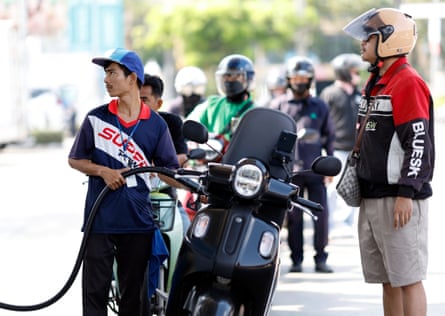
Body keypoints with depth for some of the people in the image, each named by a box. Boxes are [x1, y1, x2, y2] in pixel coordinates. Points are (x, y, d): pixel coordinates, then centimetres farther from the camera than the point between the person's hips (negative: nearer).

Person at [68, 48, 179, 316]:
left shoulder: (156, 125, 2)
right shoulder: (96, 119, 2)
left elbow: (169, 172, 5)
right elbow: (75, 160, 9)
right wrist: (103, 171, -9)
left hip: (138, 222, 1)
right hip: (100, 220, -1)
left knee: (133, 293, 10)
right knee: (95, 290, -2)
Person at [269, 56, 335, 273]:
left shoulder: (320, 107, 15)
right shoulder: (278, 105, 10)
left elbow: (329, 136, 19)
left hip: (315, 169, 1)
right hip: (289, 169, -1)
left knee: (321, 214, -4)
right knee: (293, 216, 0)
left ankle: (320, 258, 4)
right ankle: (296, 259, 8)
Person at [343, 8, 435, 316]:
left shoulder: (408, 83, -12)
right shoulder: (376, 82, 18)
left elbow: (419, 143, -19)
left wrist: (406, 194, -23)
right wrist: (356, 181, 23)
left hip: (399, 199, -10)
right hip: (373, 197, 10)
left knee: (408, 279, -8)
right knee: (388, 281, 11)